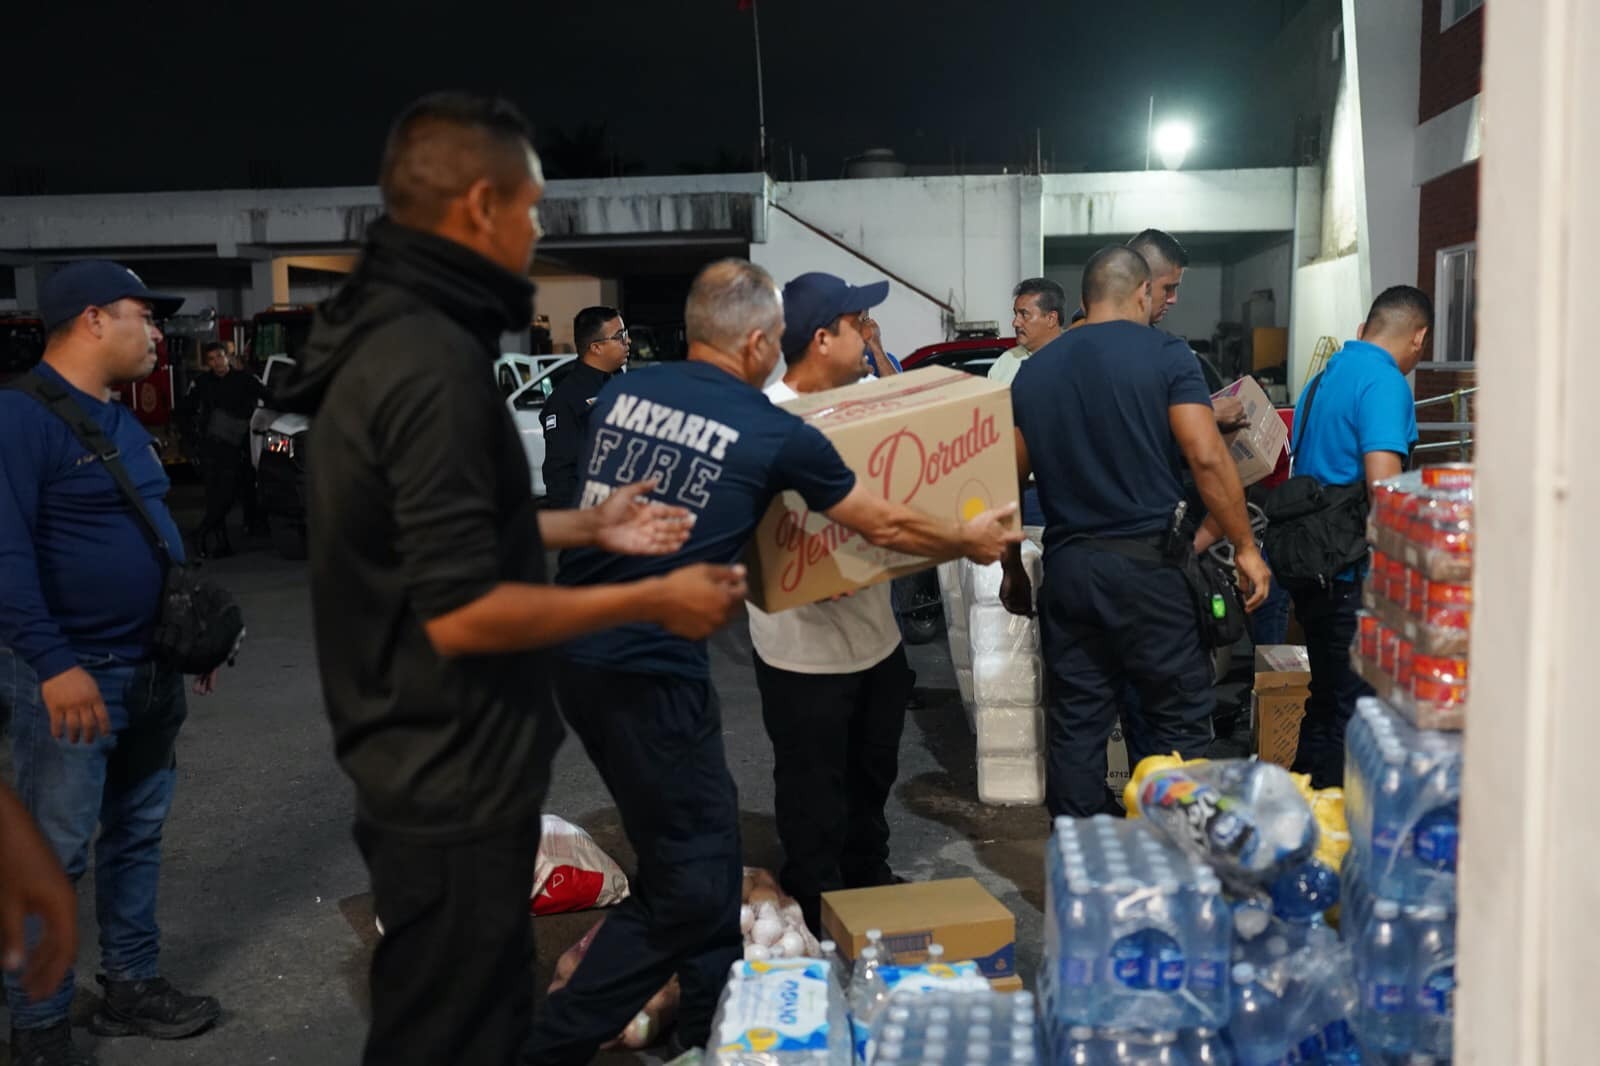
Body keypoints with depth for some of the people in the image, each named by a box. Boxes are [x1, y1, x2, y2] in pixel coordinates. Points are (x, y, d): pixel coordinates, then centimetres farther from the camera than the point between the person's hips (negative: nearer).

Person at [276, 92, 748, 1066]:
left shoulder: (386, 333, 7)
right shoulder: (434, 363, -25)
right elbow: (461, 612, -27)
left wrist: (584, 528, 17)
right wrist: (654, 601, -18)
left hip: (422, 763, 10)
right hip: (452, 782, -10)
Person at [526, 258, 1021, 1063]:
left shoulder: (621, 391, 8)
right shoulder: (771, 432, -8)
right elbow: (886, 526, 5)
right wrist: (969, 541, 23)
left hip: (577, 652, 8)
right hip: (651, 671, -8)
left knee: (703, 843, 21)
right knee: (687, 877, 7)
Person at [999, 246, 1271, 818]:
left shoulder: (1034, 370, 9)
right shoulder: (1164, 355, -4)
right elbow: (1207, 458, -13)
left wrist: (1013, 568, 19)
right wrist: (1246, 548, -4)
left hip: (1066, 567, 4)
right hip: (1148, 563, -4)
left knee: (1074, 728, 9)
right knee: (1179, 723, 6)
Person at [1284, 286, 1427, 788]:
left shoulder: (1323, 378, 14)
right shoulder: (1386, 384, -14)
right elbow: (1382, 486, -24)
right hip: (1351, 576, -9)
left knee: (1326, 702, 19)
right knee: (1353, 715, -1)